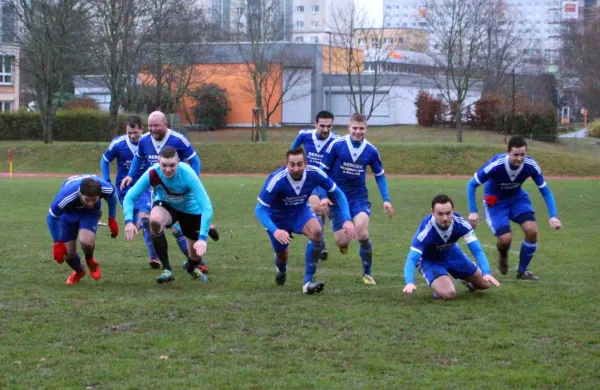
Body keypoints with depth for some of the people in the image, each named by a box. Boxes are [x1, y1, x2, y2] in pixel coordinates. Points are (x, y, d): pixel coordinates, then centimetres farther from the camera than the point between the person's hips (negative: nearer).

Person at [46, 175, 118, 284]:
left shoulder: (106, 188, -36)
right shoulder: (66, 197, -42)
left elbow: (112, 196, -7)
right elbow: (51, 217, -23)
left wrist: (112, 220, -2)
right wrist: (57, 244, -20)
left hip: (91, 213, 0)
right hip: (68, 212, 0)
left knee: (86, 241, -29)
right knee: (68, 254, -3)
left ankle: (90, 261, 8)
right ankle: (79, 271, 35)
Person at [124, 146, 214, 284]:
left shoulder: (187, 174, -36)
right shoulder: (152, 174, -30)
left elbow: (207, 207, -38)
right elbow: (129, 197, -22)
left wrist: (202, 238, -46)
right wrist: (129, 221, -40)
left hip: (190, 209, 0)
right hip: (166, 205, 1)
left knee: (197, 254, 4)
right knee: (155, 219, -36)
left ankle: (191, 266, 48)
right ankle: (167, 270, -21)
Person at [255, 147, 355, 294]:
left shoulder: (314, 174, -28)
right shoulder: (276, 180, -36)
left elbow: (338, 194, -14)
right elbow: (260, 209, -31)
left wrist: (346, 220, -27)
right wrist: (274, 231, -47)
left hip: (301, 212, 2)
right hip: (278, 218, -1)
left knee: (316, 231, -29)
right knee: (282, 256, 11)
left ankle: (308, 281, -20)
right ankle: (281, 271, 54)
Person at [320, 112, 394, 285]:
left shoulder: (371, 151, -4)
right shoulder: (336, 145, -11)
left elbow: (380, 176, 9)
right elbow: (324, 171, -3)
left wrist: (386, 199, 0)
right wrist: (324, 196, -10)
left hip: (359, 197, 1)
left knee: (362, 234, -22)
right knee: (342, 241, -7)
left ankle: (367, 273, -1)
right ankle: (343, 241, 35)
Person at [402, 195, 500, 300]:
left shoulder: (460, 223, -28)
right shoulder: (426, 231, -38)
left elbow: (477, 250, -24)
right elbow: (412, 259, -40)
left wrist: (486, 273, -40)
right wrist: (409, 282, -58)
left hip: (451, 254, 4)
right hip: (430, 260, -4)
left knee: (485, 283, 11)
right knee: (448, 294, -29)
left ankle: (468, 281, 45)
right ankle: (438, 286, 7)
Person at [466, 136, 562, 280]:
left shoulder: (531, 166, -24)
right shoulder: (496, 165, -33)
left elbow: (545, 191, -10)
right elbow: (471, 185, -20)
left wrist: (553, 216, -21)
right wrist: (473, 212, -28)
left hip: (517, 198, 3)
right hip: (496, 202, -3)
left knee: (532, 230, -19)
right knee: (505, 238, -21)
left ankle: (522, 271, 3)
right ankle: (503, 256, 19)